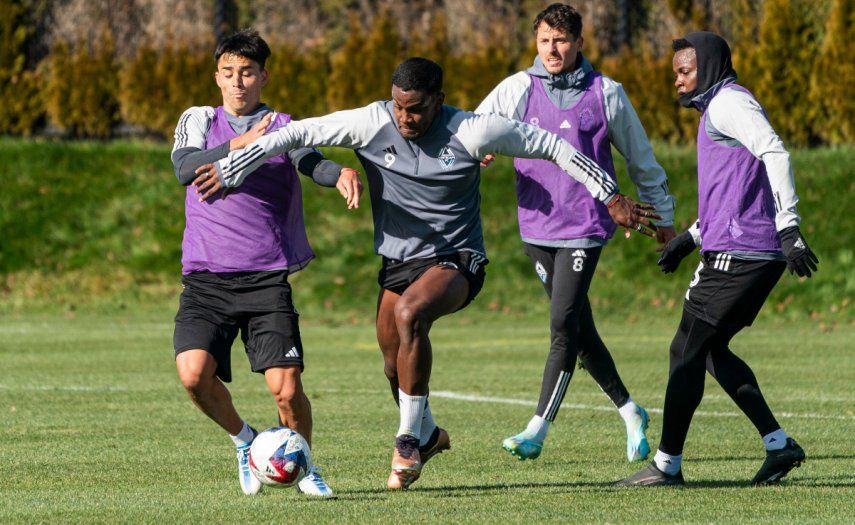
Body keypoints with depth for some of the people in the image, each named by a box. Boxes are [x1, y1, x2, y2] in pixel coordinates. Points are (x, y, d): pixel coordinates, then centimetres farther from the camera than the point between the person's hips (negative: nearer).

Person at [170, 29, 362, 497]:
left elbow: (312, 161, -14)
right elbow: (185, 167, -9)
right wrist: (238, 145, -25)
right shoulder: (199, 121, 11)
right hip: (206, 278, 1)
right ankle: (243, 440, 11)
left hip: (267, 279, -1)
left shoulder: (283, 126, 7)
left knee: (286, 387, -11)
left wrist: (340, 174, -38)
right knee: (194, 373, -19)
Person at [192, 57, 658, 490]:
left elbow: (550, 145, -8)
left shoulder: (470, 132, -17)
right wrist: (228, 171, -10)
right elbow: (295, 134, -7)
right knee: (394, 363, 7)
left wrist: (610, 196, -4)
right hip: (397, 260, 5)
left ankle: (409, 440, -20)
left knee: (409, 312, -32)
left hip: (457, 260, -5)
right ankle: (427, 434, 41)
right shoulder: (372, 124, -12)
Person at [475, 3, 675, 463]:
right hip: (536, 229, 4)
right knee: (579, 330, 11)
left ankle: (537, 432, -13)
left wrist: (663, 216, 17)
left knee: (564, 327, -13)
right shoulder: (519, 89, 3)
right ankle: (629, 412, 27)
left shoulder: (605, 94, -1)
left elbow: (640, 158, 10)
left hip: (585, 228, -4)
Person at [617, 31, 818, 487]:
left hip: (736, 255, -10)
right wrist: (691, 236, 26)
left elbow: (775, 155, -21)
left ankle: (667, 463, 1)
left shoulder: (728, 103, -8)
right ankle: (778, 444, 11)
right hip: (761, 256, 10)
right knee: (711, 350, 16)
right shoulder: (716, 110, 24)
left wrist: (789, 229, -27)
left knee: (687, 351, -4)